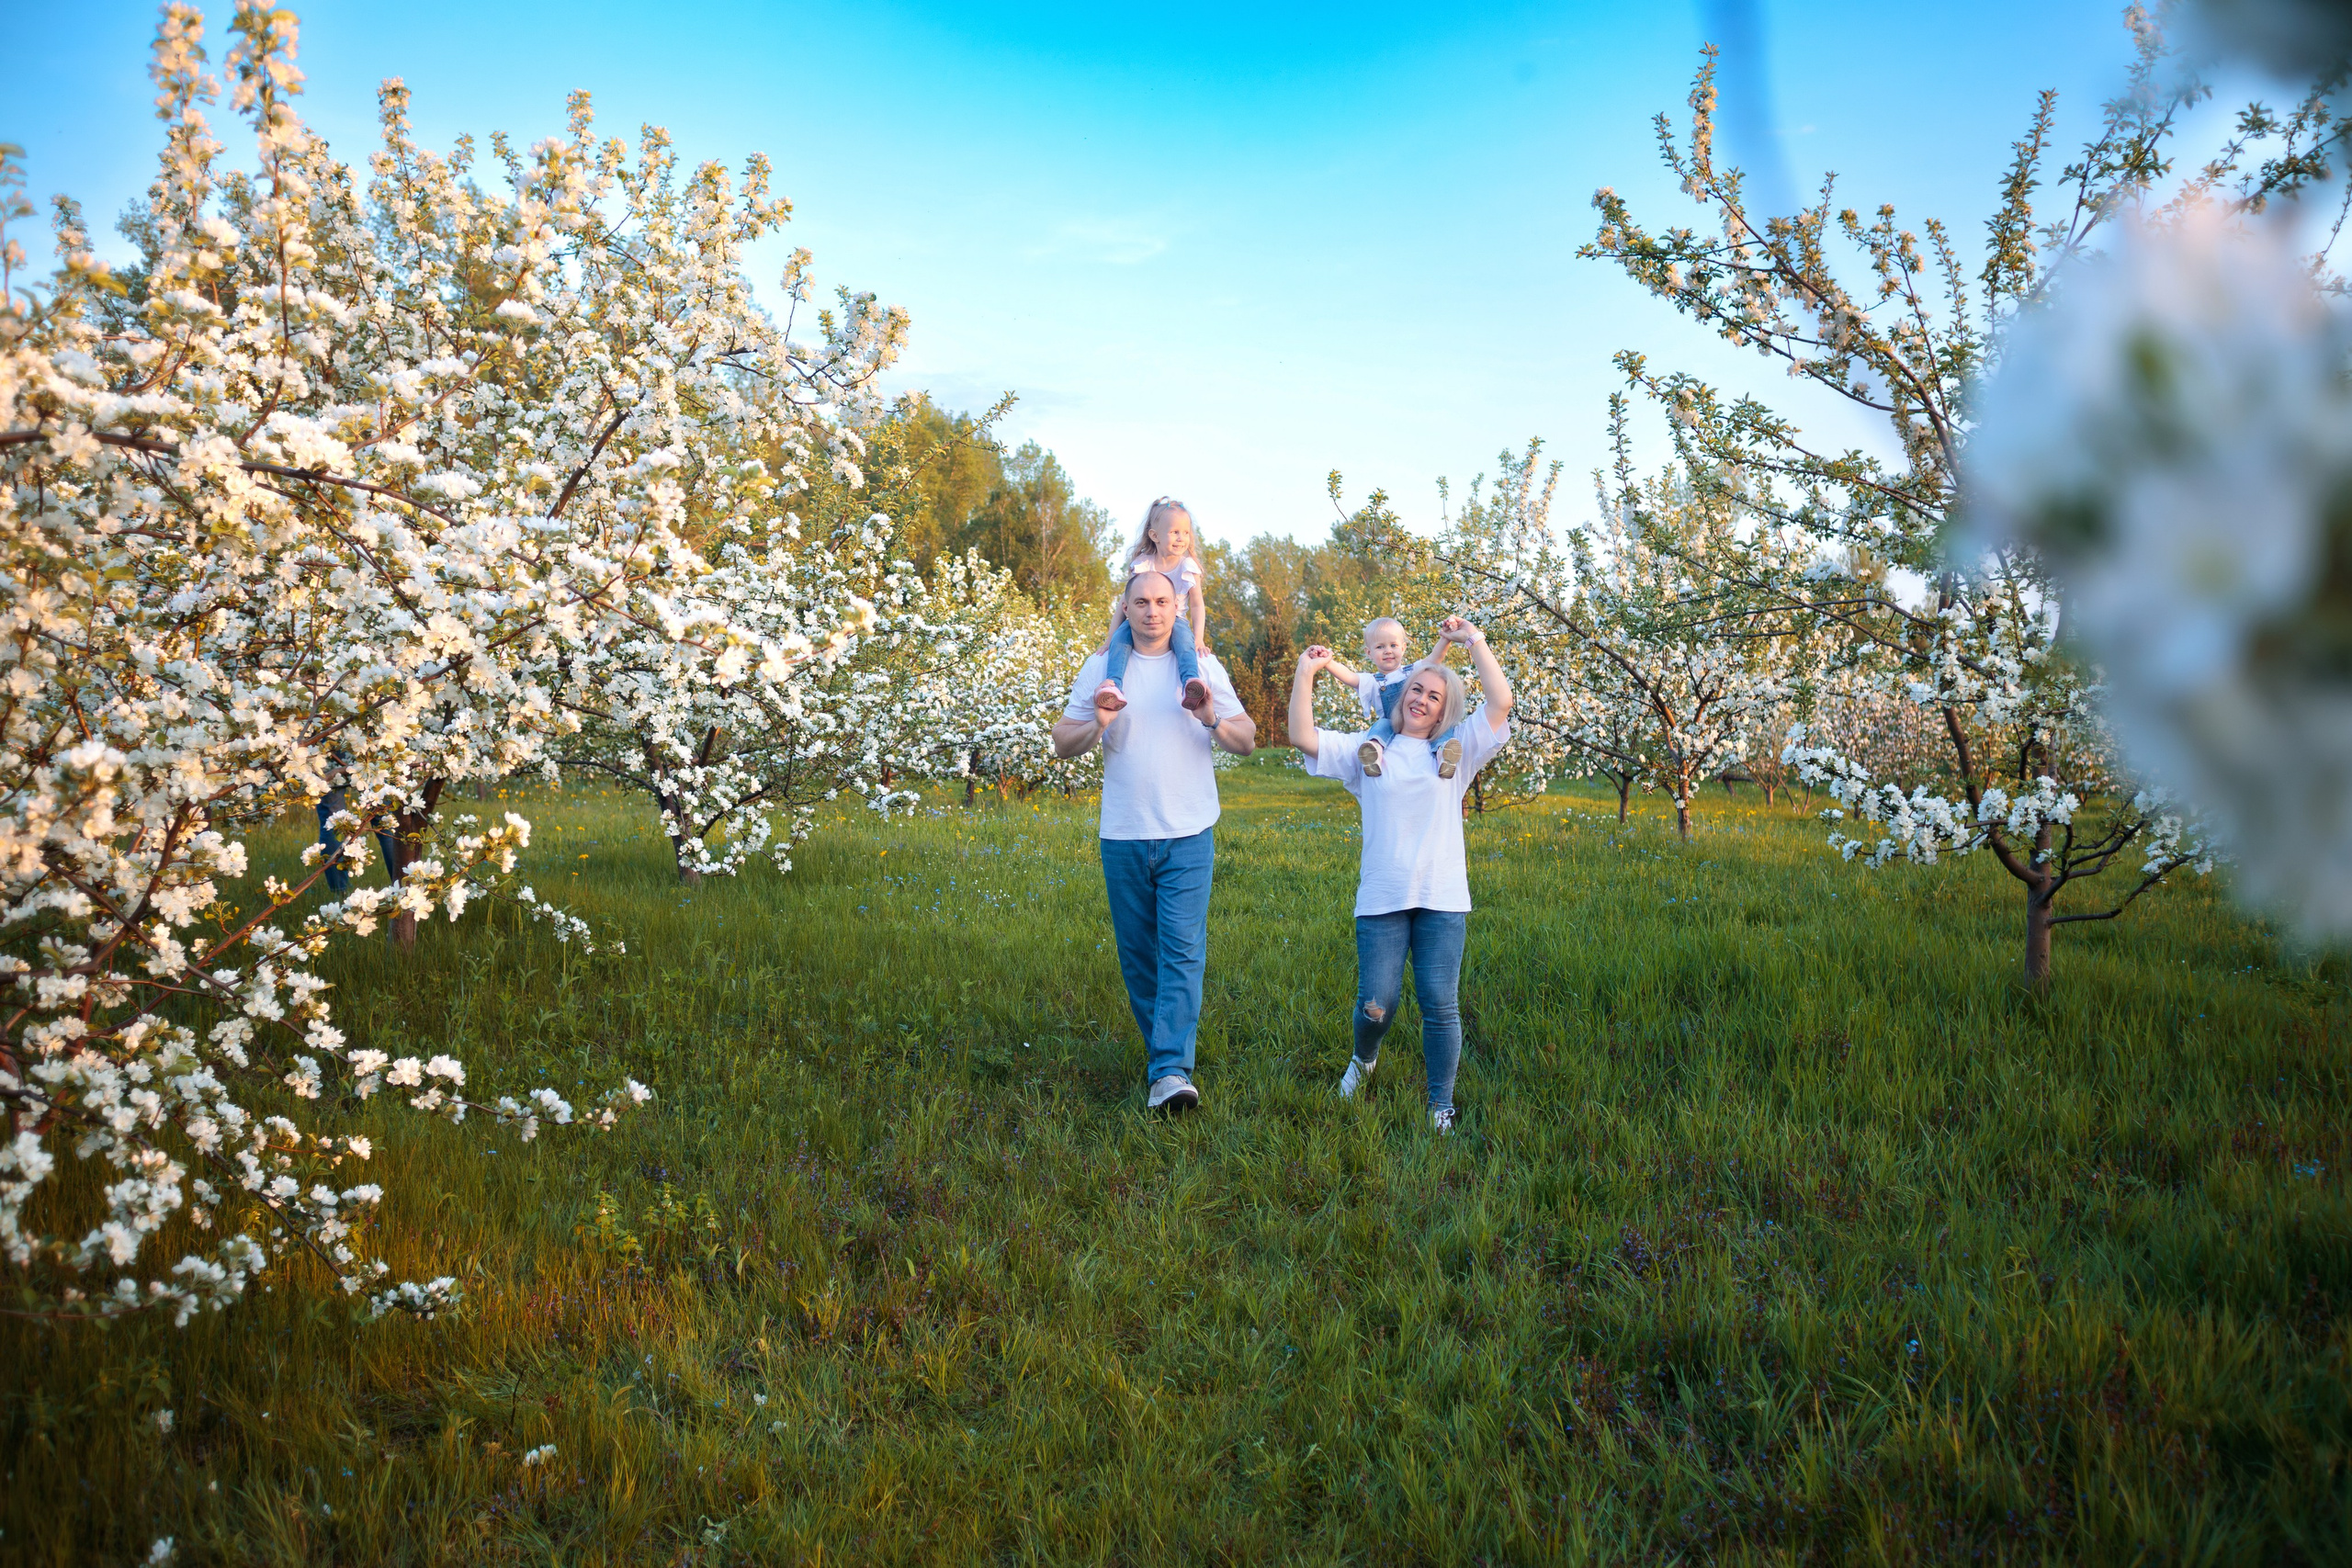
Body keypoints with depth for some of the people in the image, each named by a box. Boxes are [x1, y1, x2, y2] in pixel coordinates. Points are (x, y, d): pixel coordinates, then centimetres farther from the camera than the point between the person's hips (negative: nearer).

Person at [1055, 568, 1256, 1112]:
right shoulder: (1101, 667, 8)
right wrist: (1096, 726, -12)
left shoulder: (1203, 667, 7)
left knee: (1182, 951, -12)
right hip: (1123, 837, 2)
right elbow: (1061, 743, 8)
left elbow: (1248, 741, 6)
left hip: (1188, 835, -2)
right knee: (1137, 955, 8)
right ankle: (1163, 1048, 25)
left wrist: (1214, 720, -14)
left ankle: (1171, 1071, -18)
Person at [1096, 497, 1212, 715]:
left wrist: (1199, 639, -15)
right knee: (1121, 636, -31)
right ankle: (1113, 685, -49)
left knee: (1183, 635, -38)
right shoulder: (1142, 564, 1)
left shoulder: (1187, 566, 0)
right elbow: (1124, 601, 4)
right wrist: (1111, 636, -1)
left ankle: (1192, 682, -61)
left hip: (1175, 621, -2)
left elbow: (1197, 604, -1)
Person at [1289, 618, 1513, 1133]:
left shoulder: (1456, 753, 12)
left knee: (1440, 1005, -3)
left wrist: (1473, 640, 3)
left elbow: (1501, 702, 2)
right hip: (1381, 899, 0)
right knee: (1376, 1004, -2)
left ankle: (1441, 1107, 9)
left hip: (1442, 900, 0)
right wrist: (1305, 673, 0)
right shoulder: (1367, 752, 12)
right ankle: (1363, 1060, 32)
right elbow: (1304, 737, 2)